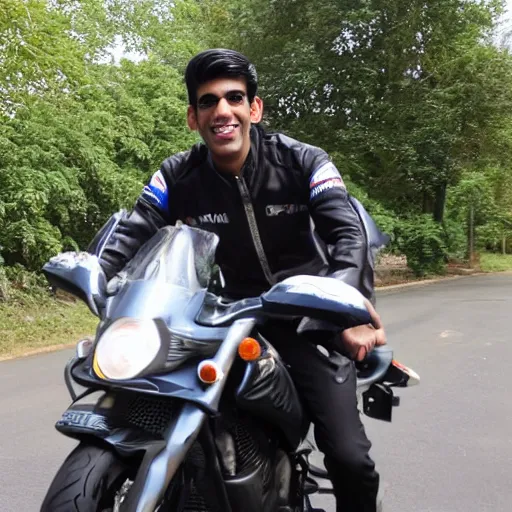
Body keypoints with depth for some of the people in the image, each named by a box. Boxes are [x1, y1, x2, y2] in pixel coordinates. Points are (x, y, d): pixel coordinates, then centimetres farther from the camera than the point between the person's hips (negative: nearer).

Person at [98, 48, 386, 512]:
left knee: (350, 457, -12)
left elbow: (349, 233, -20)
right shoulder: (178, 177, -4)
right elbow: (130, 235, -13)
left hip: (309, 317, -2)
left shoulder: (304, 162, -10)